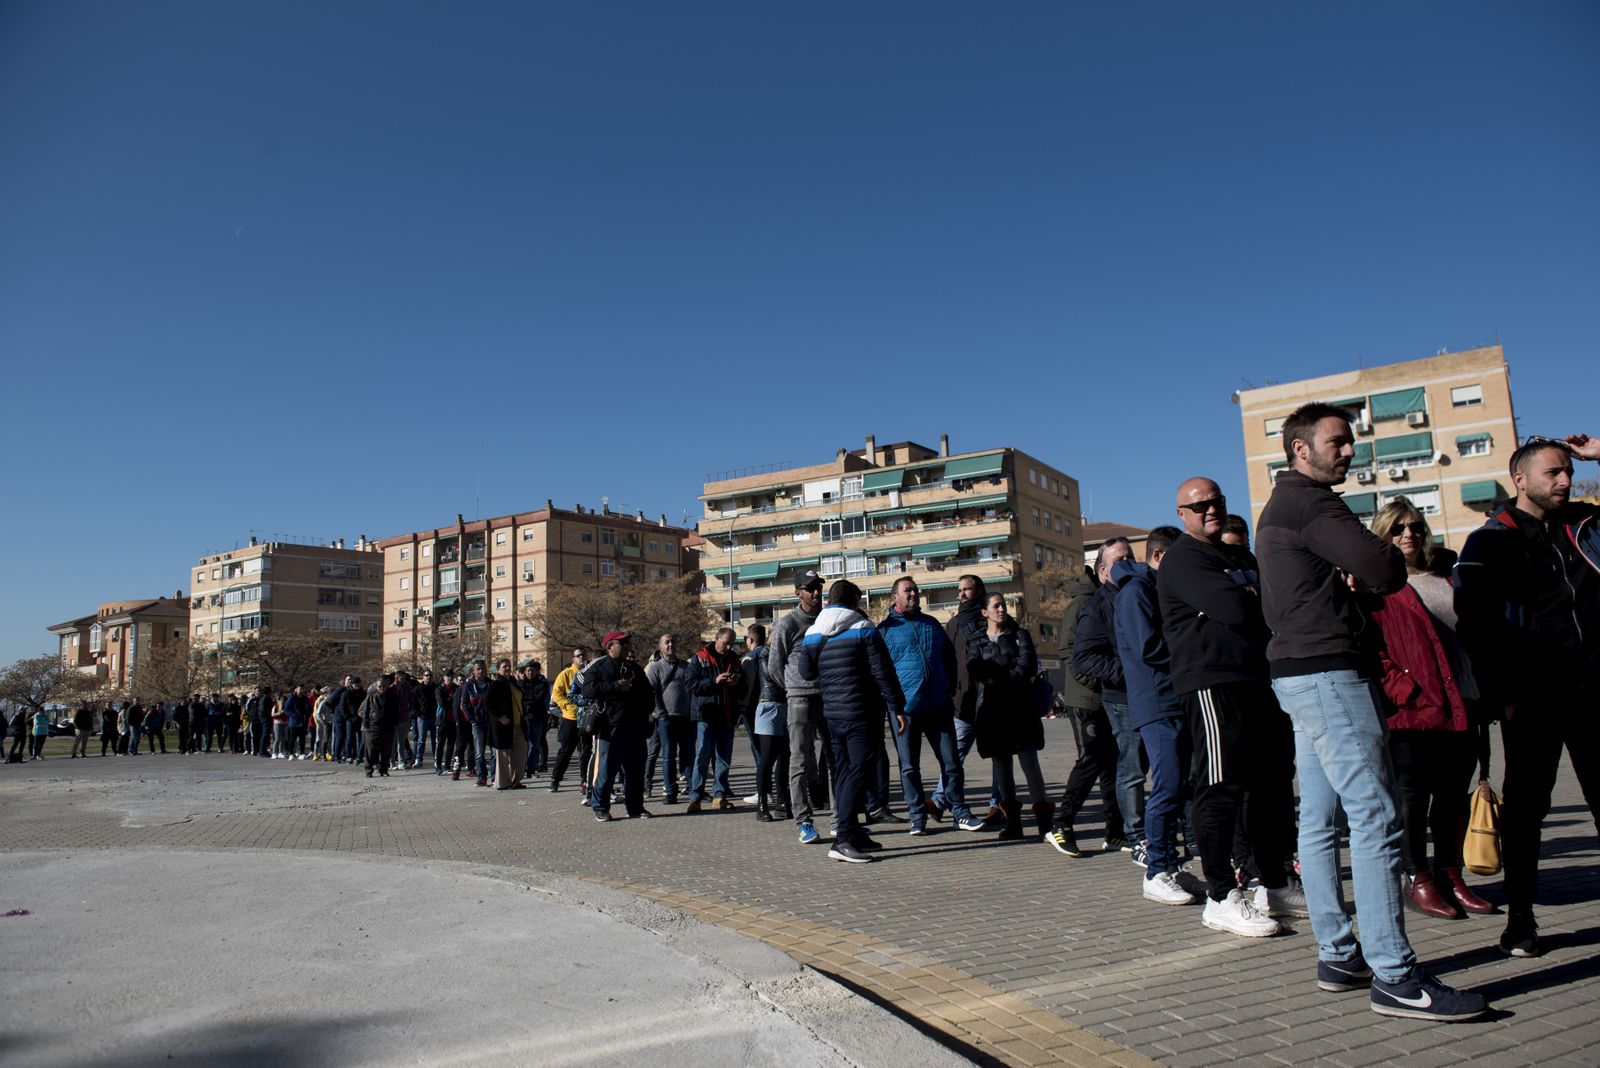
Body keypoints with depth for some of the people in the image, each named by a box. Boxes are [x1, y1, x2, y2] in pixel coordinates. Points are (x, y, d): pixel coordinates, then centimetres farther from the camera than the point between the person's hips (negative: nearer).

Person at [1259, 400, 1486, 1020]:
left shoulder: (1276, 511, 22)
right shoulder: (1308, 504, -10)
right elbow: (1387, 571, -18)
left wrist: (1350, 574, 1)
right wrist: (1374, 569, 6)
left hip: (1300, 674, 11)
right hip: (1328, 672, -11)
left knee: (1320, 820, 10)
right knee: (1376, 817, -10)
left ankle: (1338, 956, 16)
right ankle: (1394, 976, -8)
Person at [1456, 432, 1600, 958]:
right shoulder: (1488, 543, -1)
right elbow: (1476, 624, -6)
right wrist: (1503, 693, -13)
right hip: (1534, 697, -4)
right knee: (1525, 806, 2)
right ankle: (1520, 919, 11)